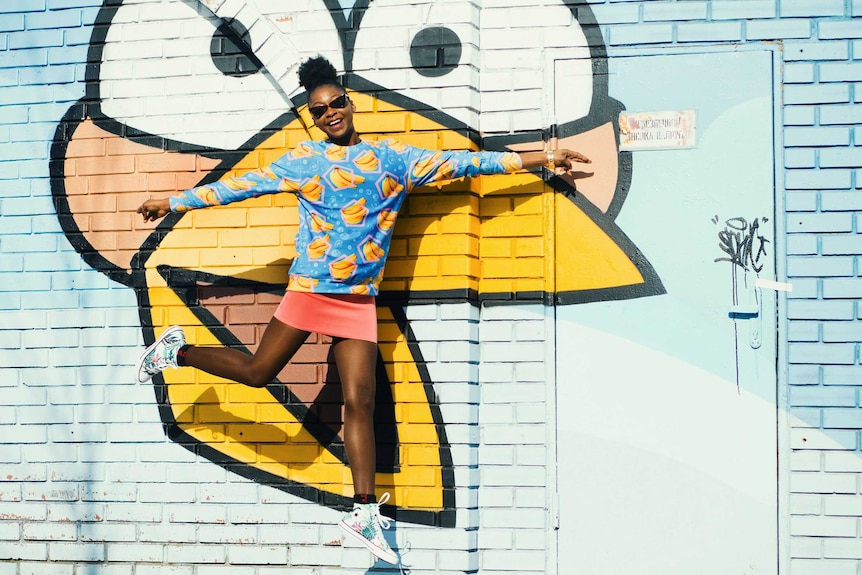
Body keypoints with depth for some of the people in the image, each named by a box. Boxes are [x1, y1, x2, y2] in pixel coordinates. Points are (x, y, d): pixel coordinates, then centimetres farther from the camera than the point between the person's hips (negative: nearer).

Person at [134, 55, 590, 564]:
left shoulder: (393, 157, 9)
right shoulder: (302, 161, 4)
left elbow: (460, 163, 8)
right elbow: (238, 186, 7)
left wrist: (540, 157, 6)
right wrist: (175, 203, 7)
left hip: (360, 299, 2)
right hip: (311, 289, -2)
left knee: (361, 402, -1)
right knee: (257, 372, -1)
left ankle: (365, 511, 1)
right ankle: (177, 351, 23)